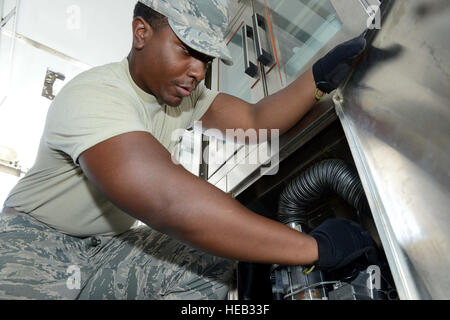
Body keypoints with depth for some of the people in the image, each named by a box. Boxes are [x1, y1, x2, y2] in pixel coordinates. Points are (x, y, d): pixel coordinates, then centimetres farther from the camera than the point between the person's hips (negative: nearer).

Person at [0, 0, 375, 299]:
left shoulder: (183, 92, -1)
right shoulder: (93, 97, -28)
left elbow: (255, 120, -5)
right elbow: (169, 203, -43)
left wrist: (320, 78, -20)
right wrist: (315, 247, -41)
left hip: (111, 245, 8)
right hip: (35, 237, -7)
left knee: (213, 268, -14)